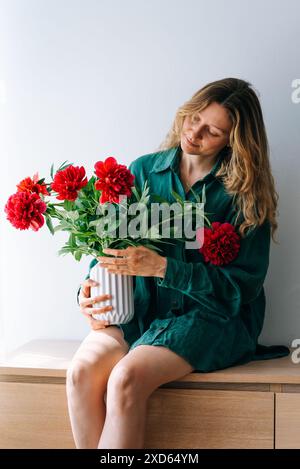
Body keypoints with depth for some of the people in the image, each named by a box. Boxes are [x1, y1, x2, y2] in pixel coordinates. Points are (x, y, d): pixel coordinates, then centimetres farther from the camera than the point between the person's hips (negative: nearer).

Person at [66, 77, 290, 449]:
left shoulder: (244, 192, -4)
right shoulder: (144, 170, 6)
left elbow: (243, 283, -10)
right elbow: (112, 244, 11)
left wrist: (161, 267, -21)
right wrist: (90, 290, -10)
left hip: (211, 313, -3)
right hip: (142, 306, 4)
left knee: (127, 379, -28)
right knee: (82, 370, -24)